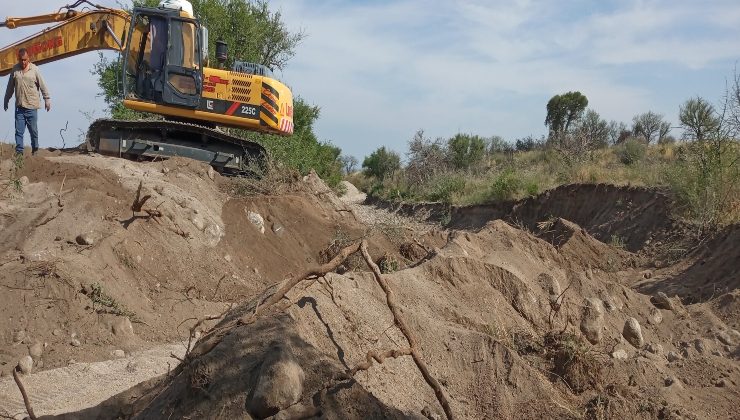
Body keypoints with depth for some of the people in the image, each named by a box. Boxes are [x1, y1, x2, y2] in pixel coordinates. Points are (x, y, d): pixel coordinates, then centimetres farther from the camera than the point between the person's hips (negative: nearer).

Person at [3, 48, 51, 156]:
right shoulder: (15, 69, 5)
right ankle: (19, 151, 5)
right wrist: (6, 100, 19)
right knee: (19, 131, 1)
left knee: (33, 130, 4)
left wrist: (47, 99, -3)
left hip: (31, 106, -3)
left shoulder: (34, 69, -4)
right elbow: (10, 87, 14)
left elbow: (42, 86, -1)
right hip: (19, 106, 3)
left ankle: (35, 150, 18)